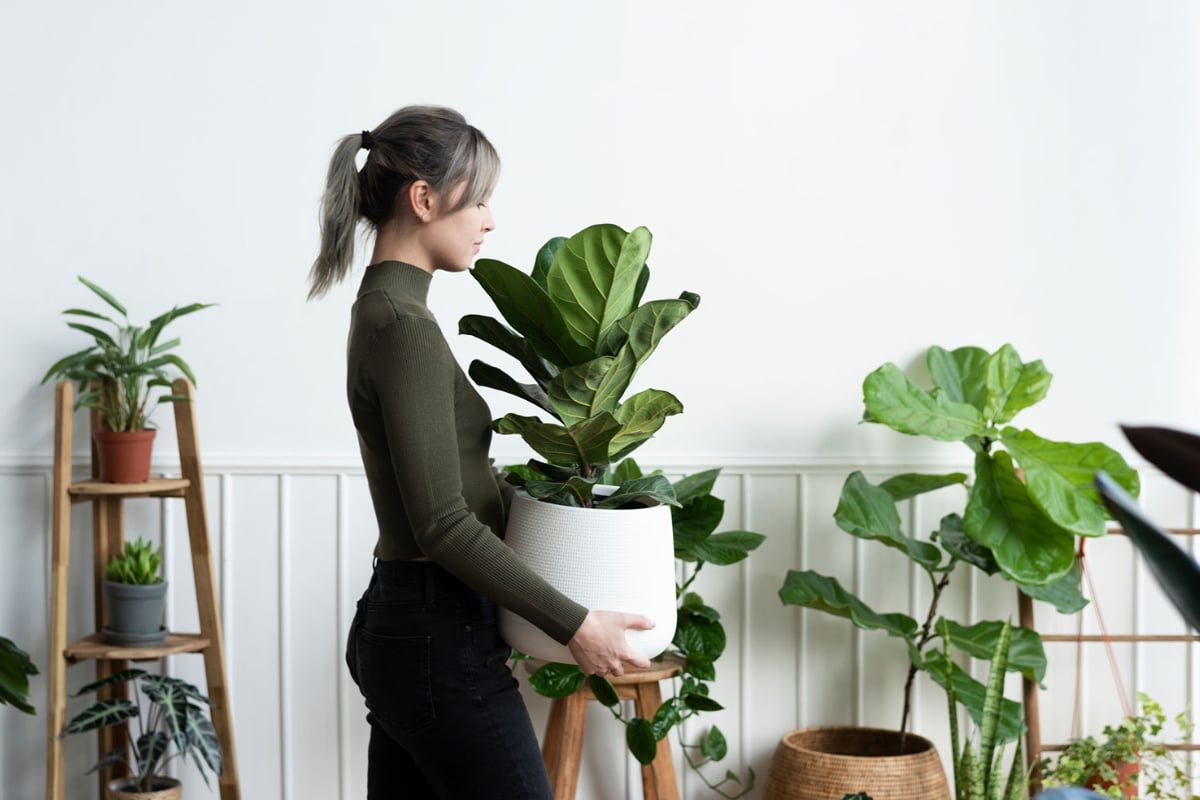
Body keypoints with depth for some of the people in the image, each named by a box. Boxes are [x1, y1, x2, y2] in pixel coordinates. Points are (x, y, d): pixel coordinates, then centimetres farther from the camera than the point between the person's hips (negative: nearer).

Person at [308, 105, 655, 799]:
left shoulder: (387, 309, 12)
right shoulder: (405, 326, -18)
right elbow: (444, 525, -21)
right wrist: (576, 625, -17)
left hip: (398, 630, 10)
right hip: (439, 642, -10)